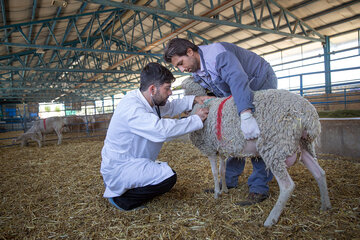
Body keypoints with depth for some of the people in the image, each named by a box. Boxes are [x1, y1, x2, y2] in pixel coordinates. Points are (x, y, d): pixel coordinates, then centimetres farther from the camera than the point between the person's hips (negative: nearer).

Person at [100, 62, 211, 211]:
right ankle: (120, 197, -6)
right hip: (118, 169, -10)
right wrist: (197, 119, -26)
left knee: (167, 174, 24)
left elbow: (170, 107, 18)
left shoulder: (147, 100, 2)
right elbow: (163, 129, -38)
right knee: (167, 177, -25)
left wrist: (194, 100, 3)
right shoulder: (131, 108, -28)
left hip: (131, 163, 10)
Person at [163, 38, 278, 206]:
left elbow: (238, 80, -47)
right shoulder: (196, 72, -1)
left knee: (257, 136, -17)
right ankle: (229, 180, 15)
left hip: (262, 82, -8)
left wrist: (246, 116, -59)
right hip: (237, 94, 9)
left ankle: (259, 188, -10)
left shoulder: (218, 54, -31)